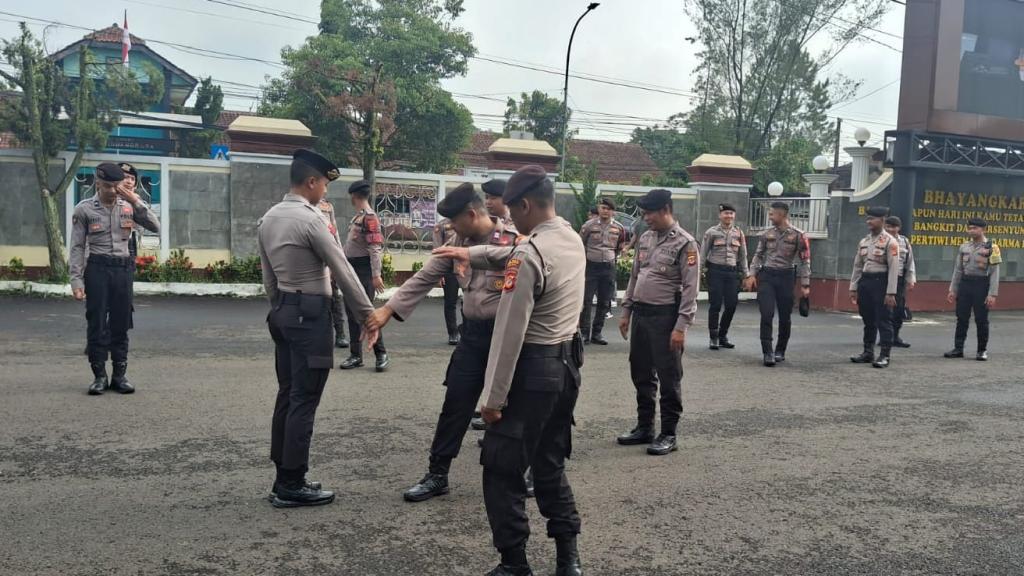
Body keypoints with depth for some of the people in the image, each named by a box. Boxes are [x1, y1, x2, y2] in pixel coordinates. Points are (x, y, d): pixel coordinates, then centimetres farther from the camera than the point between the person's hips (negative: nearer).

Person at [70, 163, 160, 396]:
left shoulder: (128, 206, 5)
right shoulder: (84, 209, -2)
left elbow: (155, 227, -4)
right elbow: (77, 247, -2)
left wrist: (136, 201, -12)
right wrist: (76, 280, -8)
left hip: (124, 268, 2)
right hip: (97, 268, -2)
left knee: (121, 323, 6)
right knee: (97, 323, 0)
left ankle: (120, 374, 15)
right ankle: (99, 376, 8)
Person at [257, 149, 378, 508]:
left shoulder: (268, 219, 11)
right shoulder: (311, 219, -16)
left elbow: (269, 278, 15)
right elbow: (343, 271, -14)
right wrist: (368, 314, -8)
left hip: (283, 312, 9)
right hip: (311, 314, -9)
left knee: (287, 395, 13)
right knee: (304, 400, -4)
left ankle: (284, 478, 19)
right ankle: (291, 486, 2)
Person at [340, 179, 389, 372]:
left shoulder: (369, 217, -14)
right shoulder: (357, 216, 13)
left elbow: (375, 247, -20)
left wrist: (376, 275, -25)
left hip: (364, 269, -9)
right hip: (351, 269, 9)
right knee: (352, 313, 9)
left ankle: (381, 354, 4)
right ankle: (356, 356, 15)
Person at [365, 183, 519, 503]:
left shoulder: (514, 241, -15)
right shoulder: (457, 243, 4)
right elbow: (423, 278, 4)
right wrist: (387, 310, -3)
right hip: (472, 333, 5)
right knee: (455, 404, 8)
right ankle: (437, 475, 19)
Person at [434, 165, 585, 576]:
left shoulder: (530, 253, -19)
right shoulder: (573, 239, 7)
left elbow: (510, 331, -20)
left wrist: (493, 396, -16)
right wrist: (470, 255, 30)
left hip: (533, 369, -9)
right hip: (566, 365, 9)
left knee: (502, 469, 2)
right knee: (549, 464, 18)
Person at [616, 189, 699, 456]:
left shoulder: (684, 243, -11)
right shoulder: (645, 239, 11)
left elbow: (690, 288, -15)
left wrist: (681, 326, -19)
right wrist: (626, 311, 15)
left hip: (665, 316, -7)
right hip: (640, 314, 8)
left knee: (669, 377, 1)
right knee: (641, 373, 14)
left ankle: (669, 434, 11)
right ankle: (644, 427, 27)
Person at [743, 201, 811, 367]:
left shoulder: (798, 235, -2)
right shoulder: (767, 234, 7)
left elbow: (805, 260, -2)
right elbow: (758, 255, 12)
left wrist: (805, 285, -7)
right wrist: (751, 275, 0)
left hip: (786, 277, -1)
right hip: (766, 276, 2)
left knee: (785, 317, 7)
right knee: (767, 314, -9)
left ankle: (780, 351, 23)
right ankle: (768, 353, -6)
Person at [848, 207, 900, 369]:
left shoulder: (890, 242, -9)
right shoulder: (863, 241, 12)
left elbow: (894, 269, -13)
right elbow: (857, 266, 15)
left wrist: (890, 293, -18)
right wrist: (853, 288, 10)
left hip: (881, 282, -7)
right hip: (865, 282, 7)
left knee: (883, 321, -4)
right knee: (868, 320, 13)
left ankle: (884, 356, -1)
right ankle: (868, 352, 21)